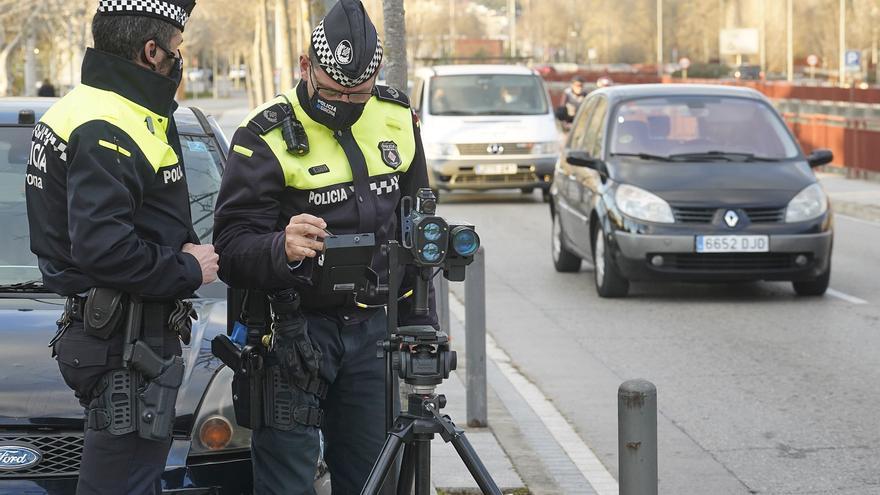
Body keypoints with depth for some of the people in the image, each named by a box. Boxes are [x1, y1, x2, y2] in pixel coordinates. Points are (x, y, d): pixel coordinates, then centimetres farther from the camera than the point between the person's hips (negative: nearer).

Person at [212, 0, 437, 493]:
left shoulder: (396, 119, 3)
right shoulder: (267, 137, -13)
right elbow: (231, 249, -18)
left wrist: (421, 320, 14)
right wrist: (281, 249, -39)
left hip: (373, 329, 5)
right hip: (292, 334, -5)